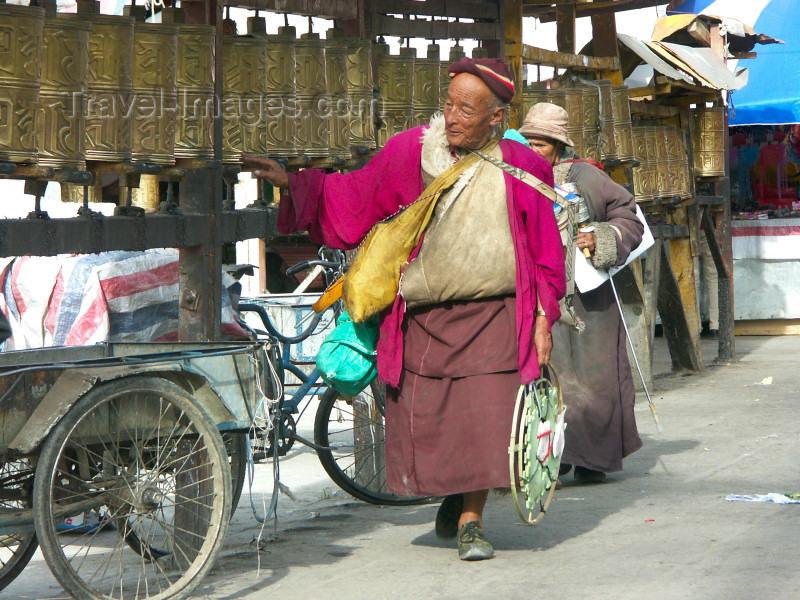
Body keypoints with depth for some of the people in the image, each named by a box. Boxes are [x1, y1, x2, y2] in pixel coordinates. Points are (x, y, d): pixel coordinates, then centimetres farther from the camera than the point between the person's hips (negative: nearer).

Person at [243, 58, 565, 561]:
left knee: (483, 420, -7)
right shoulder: (411, 152, 1)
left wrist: (544, 318, 1)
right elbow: (355, 198, 7)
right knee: (422, 420, 6)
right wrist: (293, 183, -3)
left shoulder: (521, 168, -1)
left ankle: (471, 519, 11)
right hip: (422, 316, 2)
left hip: (491, 316, -2)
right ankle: (452, 494, 35)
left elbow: (544, 250, 3)